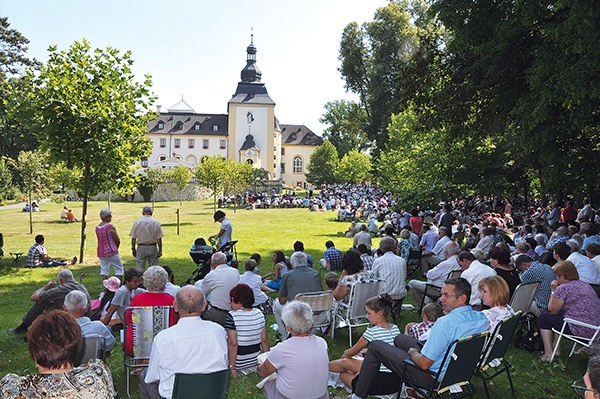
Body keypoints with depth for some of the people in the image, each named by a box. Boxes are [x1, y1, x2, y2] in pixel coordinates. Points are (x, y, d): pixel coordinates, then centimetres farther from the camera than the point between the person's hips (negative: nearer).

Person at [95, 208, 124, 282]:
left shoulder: (97, 227, 5)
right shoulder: (110, 227, -16)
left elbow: (100, 240, 10)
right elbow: (118, 241, -11)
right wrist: (116, 248, 9)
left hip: (100, 252, 7)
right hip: (111, 252, -7)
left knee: (104, 269, 11)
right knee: (119, 269, 3)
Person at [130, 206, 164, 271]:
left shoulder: (137, 222, -2)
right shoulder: (156, 222, -3)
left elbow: (133, 238, -1)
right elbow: (159, 238, -4)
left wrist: (133, 249, 10)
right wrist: (160, 250, 2)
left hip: (141, 248, 0)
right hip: (153, 248, 0)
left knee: (139, 270, 4)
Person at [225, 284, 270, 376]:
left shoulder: (232, 316, -19)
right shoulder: (260, 314, -3)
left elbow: (233, 344, -20)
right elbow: (264, 340, 1)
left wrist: (232, 367, -15)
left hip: (239, 364, -6)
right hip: (257, 361, 6)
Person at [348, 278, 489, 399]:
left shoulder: (445, 323, -33)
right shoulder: (482, 318, -9)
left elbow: (424, 364, -28)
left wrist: (413, 352, -6)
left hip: (432, 377, -8)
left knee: (375, 346, 5)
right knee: (399, 338, 26)